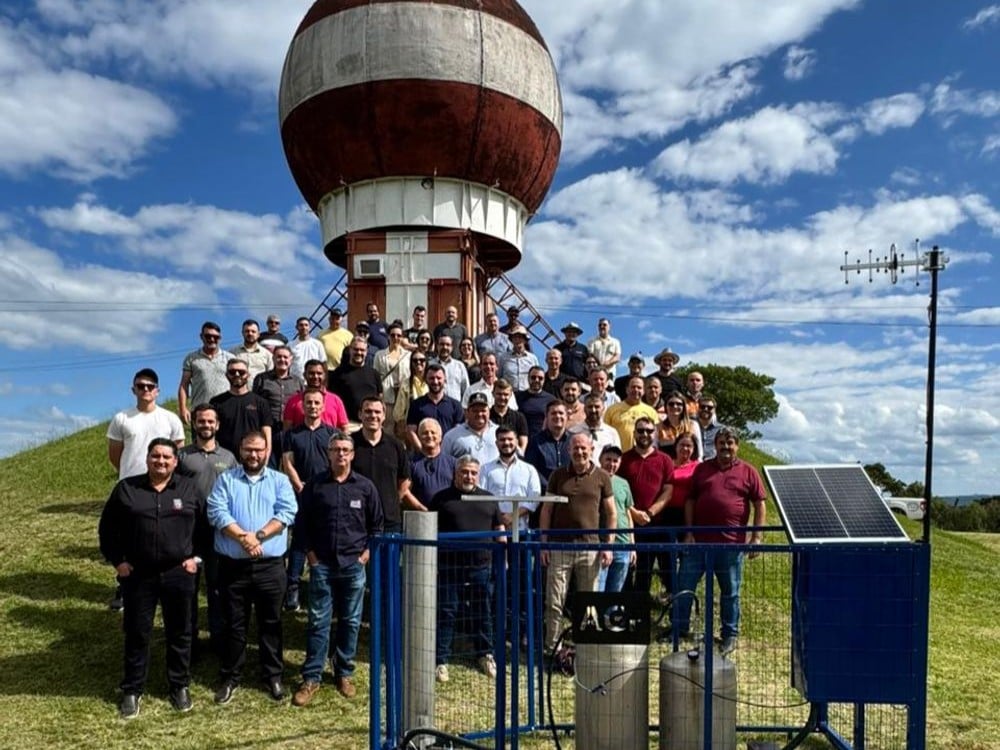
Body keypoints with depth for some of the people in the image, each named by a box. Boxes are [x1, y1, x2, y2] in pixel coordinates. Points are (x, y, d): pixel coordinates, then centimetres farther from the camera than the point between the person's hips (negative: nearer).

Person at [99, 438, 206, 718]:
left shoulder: (189, 489, 1)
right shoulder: (126, 488, -1)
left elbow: (204, 526, 9)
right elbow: (107, 528, 6)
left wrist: (196, 556, 1)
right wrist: (117, 561, 1)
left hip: (179, 574, 0)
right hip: (138, 575, 0)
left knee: (179, 633, 10)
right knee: (137, 633, 9)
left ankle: (180, 686, 25)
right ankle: (132, 691, 24)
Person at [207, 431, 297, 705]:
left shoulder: (280, 481, 6)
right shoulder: (225, 480, 6)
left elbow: (287, 513, -7)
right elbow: (217, 513, -8)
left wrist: (259, 535, -19)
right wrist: (242, 537, -20)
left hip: (271, 565, 0)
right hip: (233, 564, 0)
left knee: (271, 622, 10)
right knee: (233, 623, 9)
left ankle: (273, 675, 23)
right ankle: (229, 677, 23)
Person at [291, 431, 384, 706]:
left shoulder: (365, 487, 2)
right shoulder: (314, 485, 1)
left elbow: (377, 524, 7)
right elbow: (302, 522, 5)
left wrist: (367, 552, -1)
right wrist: (309, 553, -1)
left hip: (354, 565, 1)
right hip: (321, 564, -1)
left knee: (350, 621, 9)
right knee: (318, 621, 3)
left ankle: (344, 674, 23)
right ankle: (311, 678, 11)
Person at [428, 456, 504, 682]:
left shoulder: (488, 499, 11)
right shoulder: (442, 498, 3)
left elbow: (499, 529, 16)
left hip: (482, 565, 2)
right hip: (449, 566, -2)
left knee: (483, 613, 11)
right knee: (445, 613, 1)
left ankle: (485, 655, 26)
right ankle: (440, 660, 10)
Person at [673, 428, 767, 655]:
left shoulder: (748, 472, 3)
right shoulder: (702, 469, 8)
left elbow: (760, 506, 2)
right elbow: (690, 501, 8)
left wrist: (757, 537, -5)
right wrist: (689, 532, 0)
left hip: (732, 542, -2)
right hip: (699, 540, 2)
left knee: (730, 591, 10)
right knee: (685, 585, 6)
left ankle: (730, 634, 24)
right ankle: (679, 627, 20)